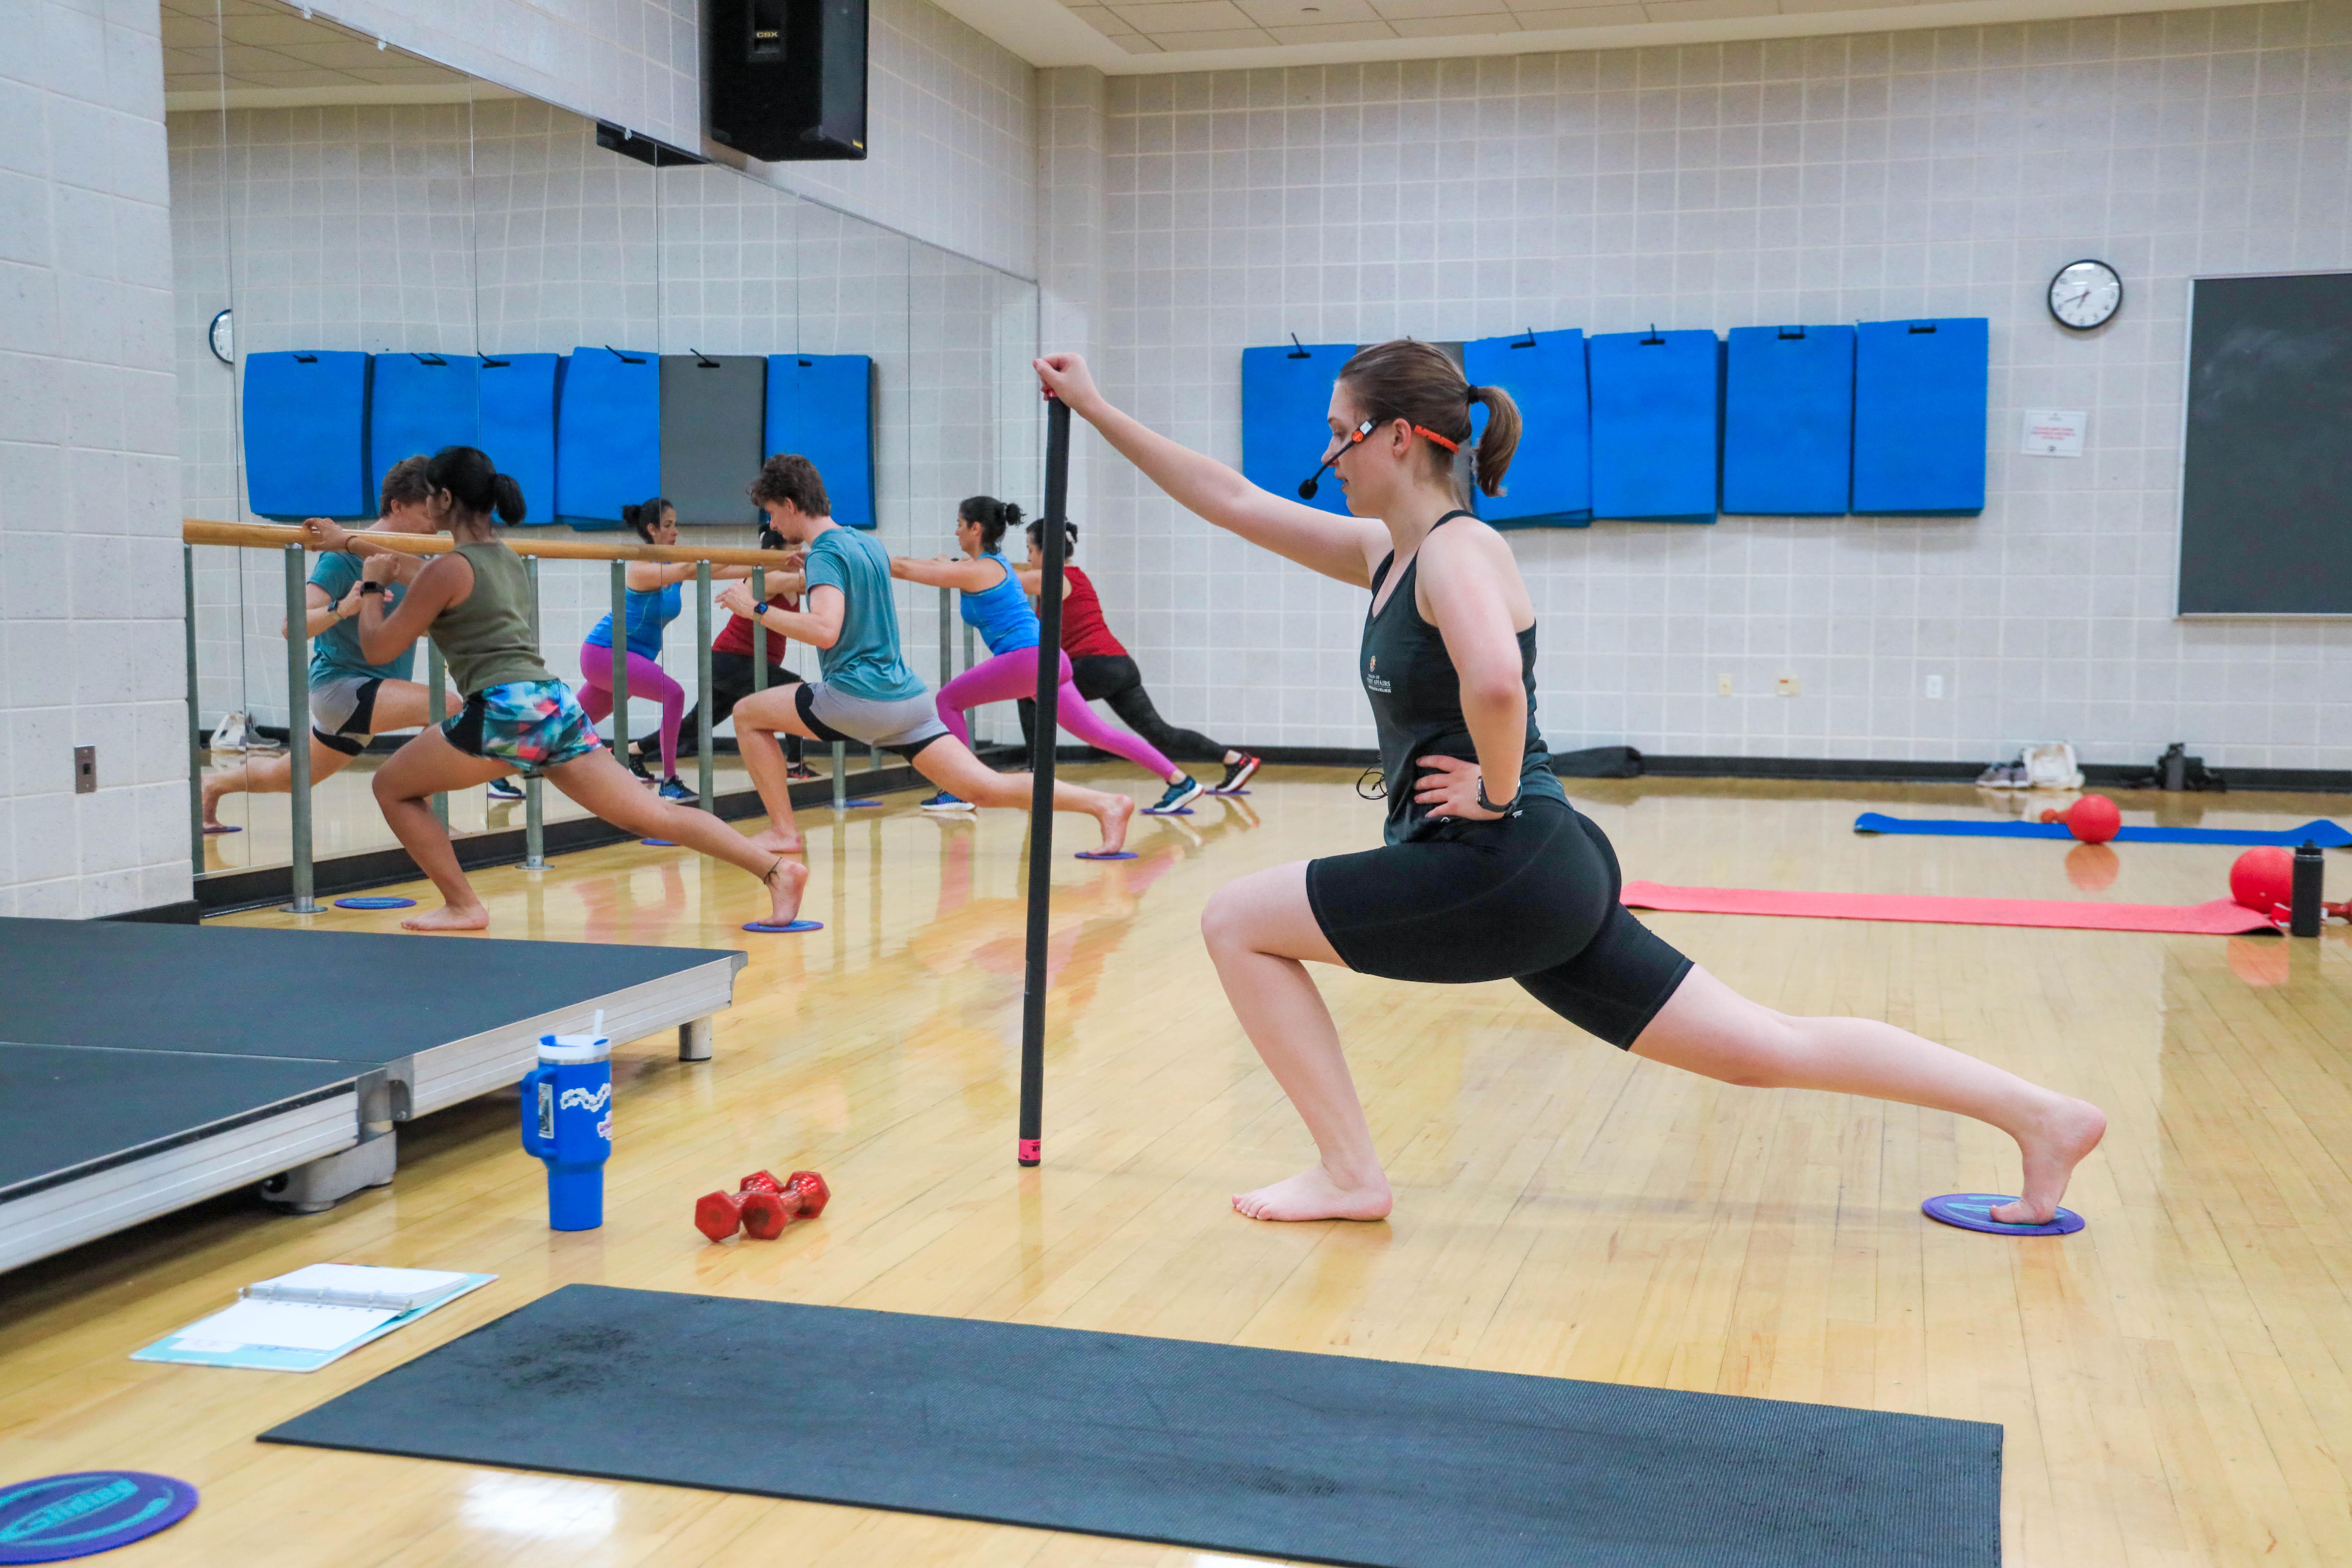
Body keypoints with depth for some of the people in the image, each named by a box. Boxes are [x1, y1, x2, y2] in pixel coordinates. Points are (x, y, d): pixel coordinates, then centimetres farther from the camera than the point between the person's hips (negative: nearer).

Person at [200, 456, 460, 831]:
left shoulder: (412, 559, 3)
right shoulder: (346, 557, -18)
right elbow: (293, 626, -25)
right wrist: (341, 609, -41)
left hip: (378, 692, 8)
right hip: (341, 683, -8)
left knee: (288, 778, 22)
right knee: (447, 708, -30)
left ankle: (210, 786, 46)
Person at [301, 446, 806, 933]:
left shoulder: (450, 569, -4)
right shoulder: (504, 556, 20)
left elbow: (378, 647, 3)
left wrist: (371, 585, 20)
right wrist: (348, 541, 47)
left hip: (508, 712, -8)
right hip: (556, 706, 8)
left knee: (392, 787, 14)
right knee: (654, 813, 1)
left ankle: (462, 907, 10)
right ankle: (777, 869, -12)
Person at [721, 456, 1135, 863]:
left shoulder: (825, 554, -10)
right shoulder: (866, 542, 16)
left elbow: (825, 630, -25)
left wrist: (758, 609, -16)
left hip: (859, 698, -8)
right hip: (908, 696, 8)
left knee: (748, 715, 9)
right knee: (987, 789, 2)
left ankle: (783, 831, 6)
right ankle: (1105, 805, -10)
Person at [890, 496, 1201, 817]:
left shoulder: (977, 570, -4)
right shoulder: (996, 564, 21)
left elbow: (906, 571, -2)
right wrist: (894, 559, 37)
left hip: (1027, 657, -10)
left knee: (948, 701, 4)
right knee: (1096, 733, 8)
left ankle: (961, 792, 3)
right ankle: (1178, 780, 2)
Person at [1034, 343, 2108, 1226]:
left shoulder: (1456, 549, -11)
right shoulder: (1385, 552, 16)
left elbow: (1494, 680, -33)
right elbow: (1229, 499, 21)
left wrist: (1495, 791, -17)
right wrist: (1095, 409, 21)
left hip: (1505, 873, -9)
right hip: (1542, 879, 9)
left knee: (1236, 922, -1)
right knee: (1770, 1048, 11)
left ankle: (1350, 1178, 5)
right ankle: (2042, 1117, 15)